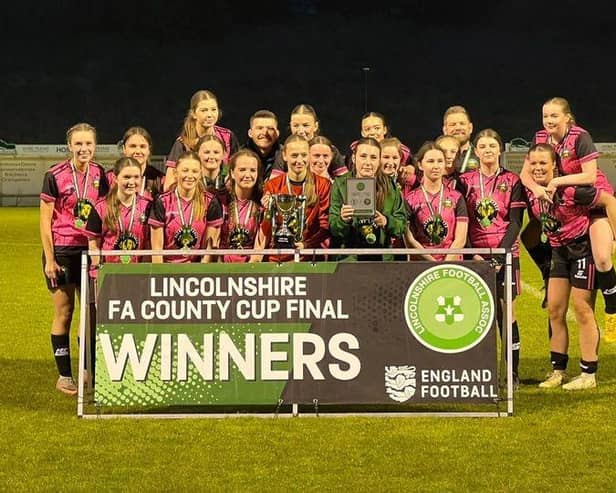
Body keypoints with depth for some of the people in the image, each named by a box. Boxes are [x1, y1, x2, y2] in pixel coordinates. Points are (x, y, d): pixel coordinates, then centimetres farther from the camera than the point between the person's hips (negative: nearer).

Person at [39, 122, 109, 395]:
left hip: (90, 250, 4)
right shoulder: (55, 175, -9)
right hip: (62, 250, -4)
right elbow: (45, 220, -7)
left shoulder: (99, 174, 3)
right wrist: (49, 259, -10)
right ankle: (64, 376, 11)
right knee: (64, 313, 2)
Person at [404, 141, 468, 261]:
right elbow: (409, 240, 0)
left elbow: (460, 239, 5)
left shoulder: (456, 198, 11)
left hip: (452, 263, 1)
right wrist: (433, 264, -9)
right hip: (421, 264, -1)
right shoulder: (410, 199, 7)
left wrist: (446, 263, -8)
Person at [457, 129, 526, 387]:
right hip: (474, 256, 1)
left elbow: (515, 222, 0)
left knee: (507, 313, -4)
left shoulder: (512, 182, 5)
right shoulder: (465, 181, 7)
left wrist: (500, 255, -11)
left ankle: (513, 373, 3)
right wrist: (472, 255, -8)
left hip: (505, 254, -1)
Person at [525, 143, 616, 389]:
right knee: (555, 309, 6)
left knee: (582, 309, -4)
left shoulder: (570, 190, -25)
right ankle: (558, 371, 16)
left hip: (583, 247, -7)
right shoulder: (531, 193, -4)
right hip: (559, 250, 7)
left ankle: (589, 375, 5)